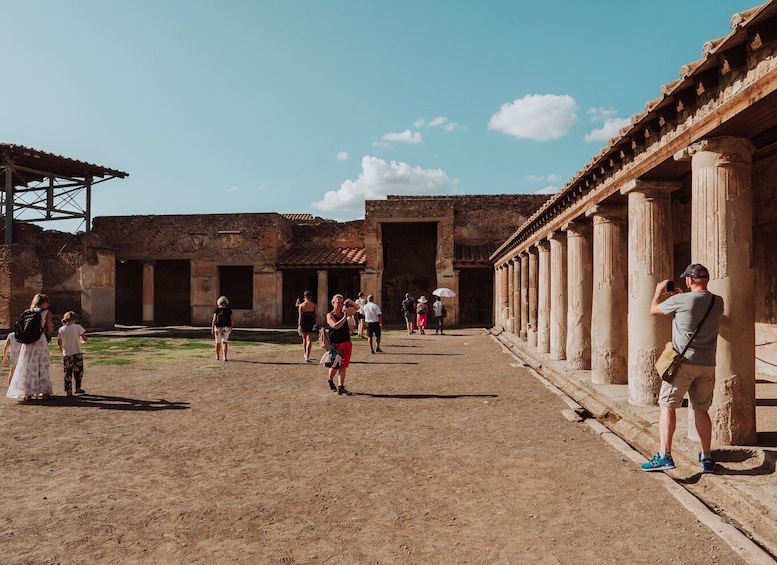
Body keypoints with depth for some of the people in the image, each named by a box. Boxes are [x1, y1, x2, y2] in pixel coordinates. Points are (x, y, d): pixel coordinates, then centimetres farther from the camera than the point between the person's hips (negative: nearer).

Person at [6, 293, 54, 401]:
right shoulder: (47, 313, -1)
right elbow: (50, 329, -4)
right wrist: (52, 326, 16)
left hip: (28, 341, 3)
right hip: (41, 341, -3)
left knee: (28, 366, 7)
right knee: (43, 366, 5)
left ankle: (28, 393, 6)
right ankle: (44, 392, 5)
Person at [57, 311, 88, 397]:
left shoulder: (61, 329, -3)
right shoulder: (78, 327, -8)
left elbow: (59, 343, -5)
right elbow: (84, 338, -12)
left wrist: (61, 348, 15)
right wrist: (81, 339, 11)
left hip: (66, 354, 1)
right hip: (77, 353, -1)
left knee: (67, 373, 7)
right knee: (78, 371, 13)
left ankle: (68, 391, 7)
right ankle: (78, 388, 19)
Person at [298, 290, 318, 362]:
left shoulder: (301, 305, -3)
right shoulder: (313, 305, -2)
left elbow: (300, 317, -5)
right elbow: (315, 316, -2)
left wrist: (299, 326, -3)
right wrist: (316, 324, 7)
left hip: (304, 324, 1)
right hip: (311, 323, -1)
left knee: (304, 339, 18)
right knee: (309, 340, 0)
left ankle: (305, 354, 29)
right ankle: (307, 356, -10)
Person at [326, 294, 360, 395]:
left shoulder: (344, 312, 7)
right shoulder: (330, 315, -7)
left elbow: (357, 308, 15)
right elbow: (335, 326, -24)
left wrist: (350, 302, -3)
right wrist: (345, 317, -26)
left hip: (346, 342, 5)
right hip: (336, 344, -5)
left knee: (343, 366, 3)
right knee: (335, 365, 4)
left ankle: (340, 387, 5)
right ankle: (330, 381, 33)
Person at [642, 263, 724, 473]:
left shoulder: (681, 300, -12)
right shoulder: (718, 302, 4)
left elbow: (654, 310, 4)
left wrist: (659, 292, 23)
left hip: (683, 362, -5)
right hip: (707, 365, 5)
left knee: (667, 406, 1)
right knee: (701, 410, 15)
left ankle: (664, 456, -5)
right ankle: (707, 457, 18)